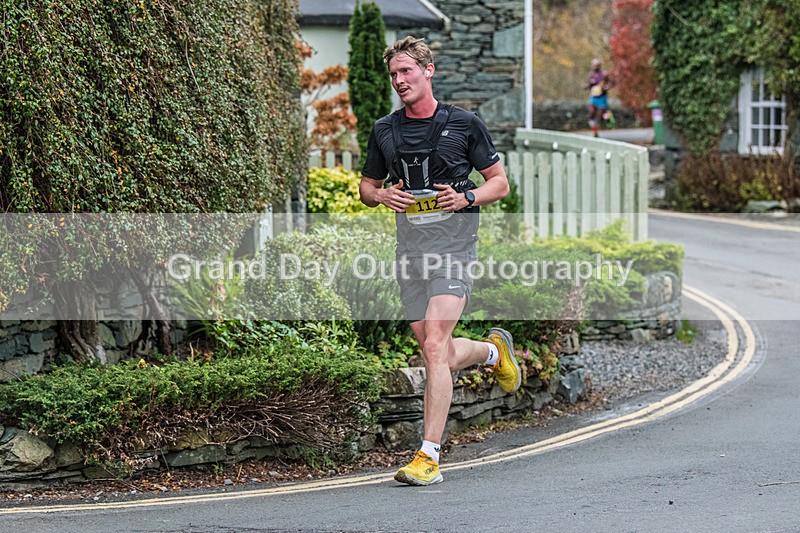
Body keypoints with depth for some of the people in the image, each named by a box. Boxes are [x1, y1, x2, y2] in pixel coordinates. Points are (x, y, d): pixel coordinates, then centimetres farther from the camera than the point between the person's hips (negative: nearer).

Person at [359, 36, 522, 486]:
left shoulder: (464, 124, -1)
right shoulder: (384, 130, 10)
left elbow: (500, 182, 5)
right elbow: (367, 186, 20)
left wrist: (467, 198, -14)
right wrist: (383, 195, -3)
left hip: (454, 244, -5)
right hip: (410, 249, 5)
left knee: (435, 347, -17)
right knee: (438, 354, 10)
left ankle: (429, 456, -16)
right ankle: (494, 350, 43)